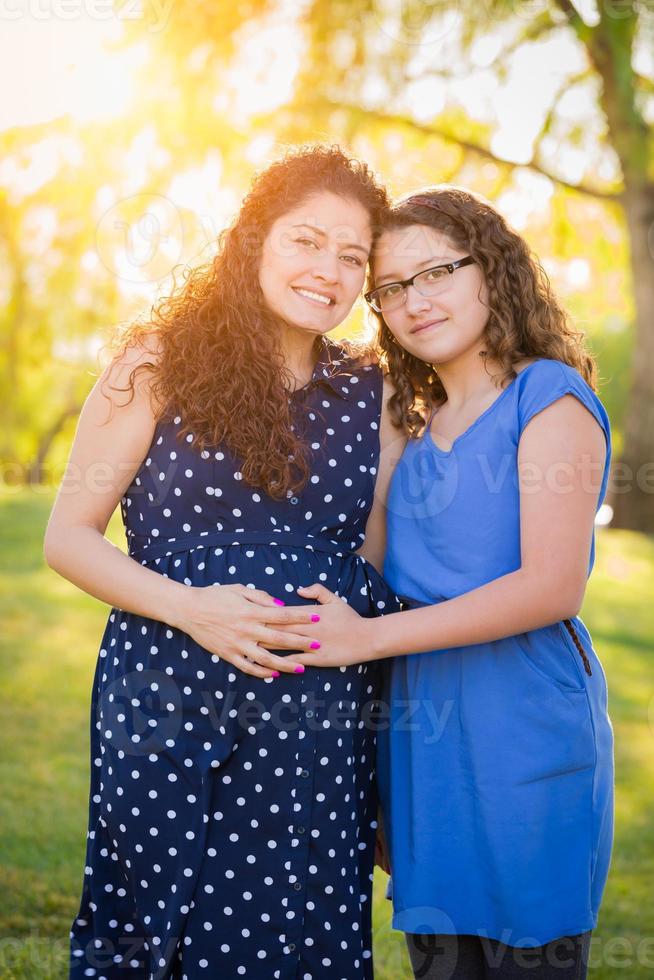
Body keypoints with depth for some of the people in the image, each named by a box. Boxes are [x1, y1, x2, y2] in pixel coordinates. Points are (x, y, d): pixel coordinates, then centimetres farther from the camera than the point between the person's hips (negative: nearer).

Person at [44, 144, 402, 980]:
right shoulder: (163, 365, 0)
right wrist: (189, 606, -15)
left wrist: (368, 626, 0)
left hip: (320, 736, 3)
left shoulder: (369, 397, 8)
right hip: (170, 716, -2)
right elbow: (68, 538, -1)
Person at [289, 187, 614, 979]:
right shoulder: (420, 428, 15)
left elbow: (551, 587, -16)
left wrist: (369, 638, -17)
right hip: (421, 728, 7)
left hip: (521, 727, -6)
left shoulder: (549, 396, -7)